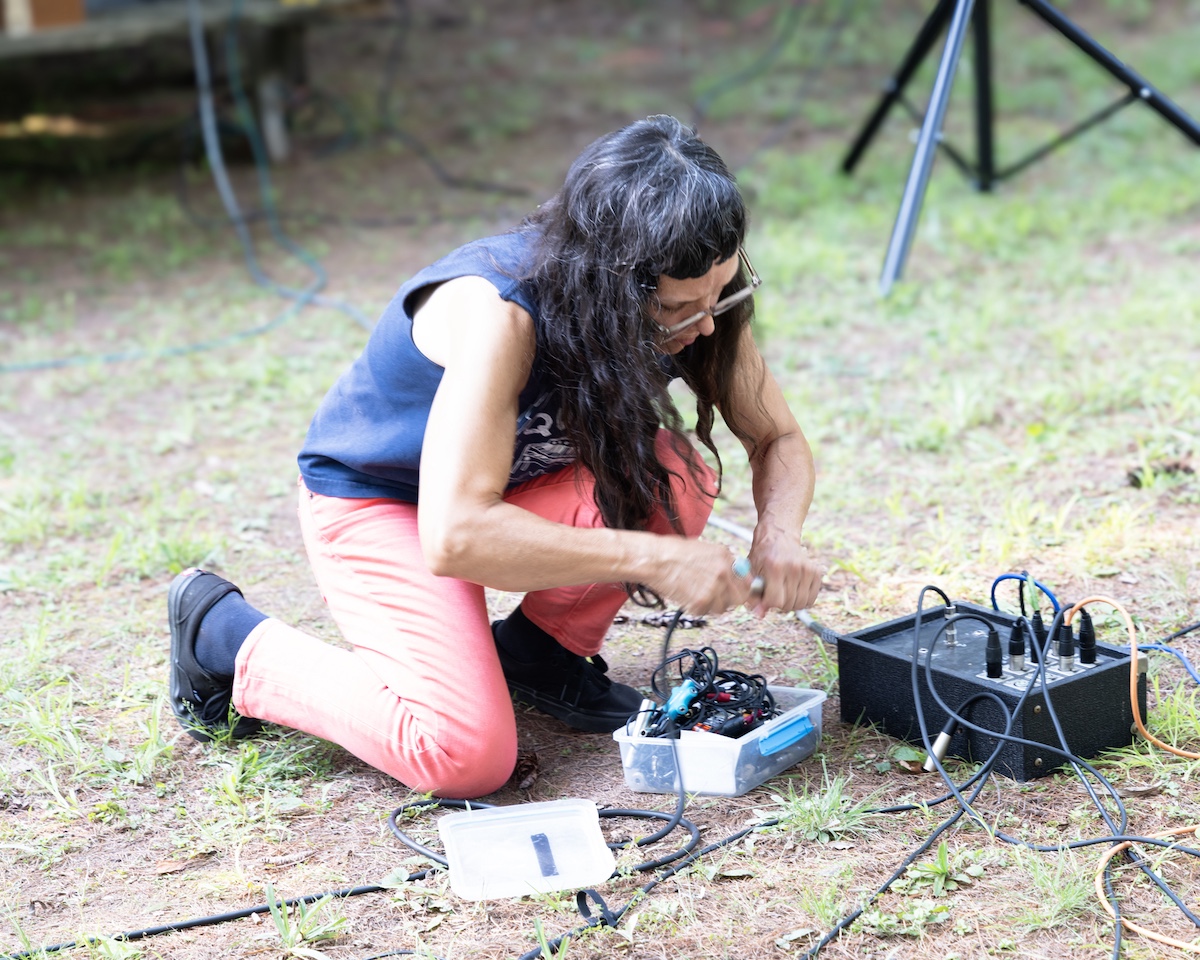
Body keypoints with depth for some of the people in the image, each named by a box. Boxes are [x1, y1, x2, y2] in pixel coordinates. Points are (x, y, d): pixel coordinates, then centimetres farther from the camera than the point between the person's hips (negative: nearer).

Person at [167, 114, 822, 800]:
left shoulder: (696, 301, -18)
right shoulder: (494, 312, -38)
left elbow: (779, 440, -5)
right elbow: (454, 537, -43)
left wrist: (779, 533, -28)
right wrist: (652, 559, -41)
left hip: (522, 483, 6)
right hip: (377, 504, -6)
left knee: (677, 481, -24)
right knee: (468, 758, -23)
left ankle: (544, 652, 4)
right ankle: (224, 636, 0)